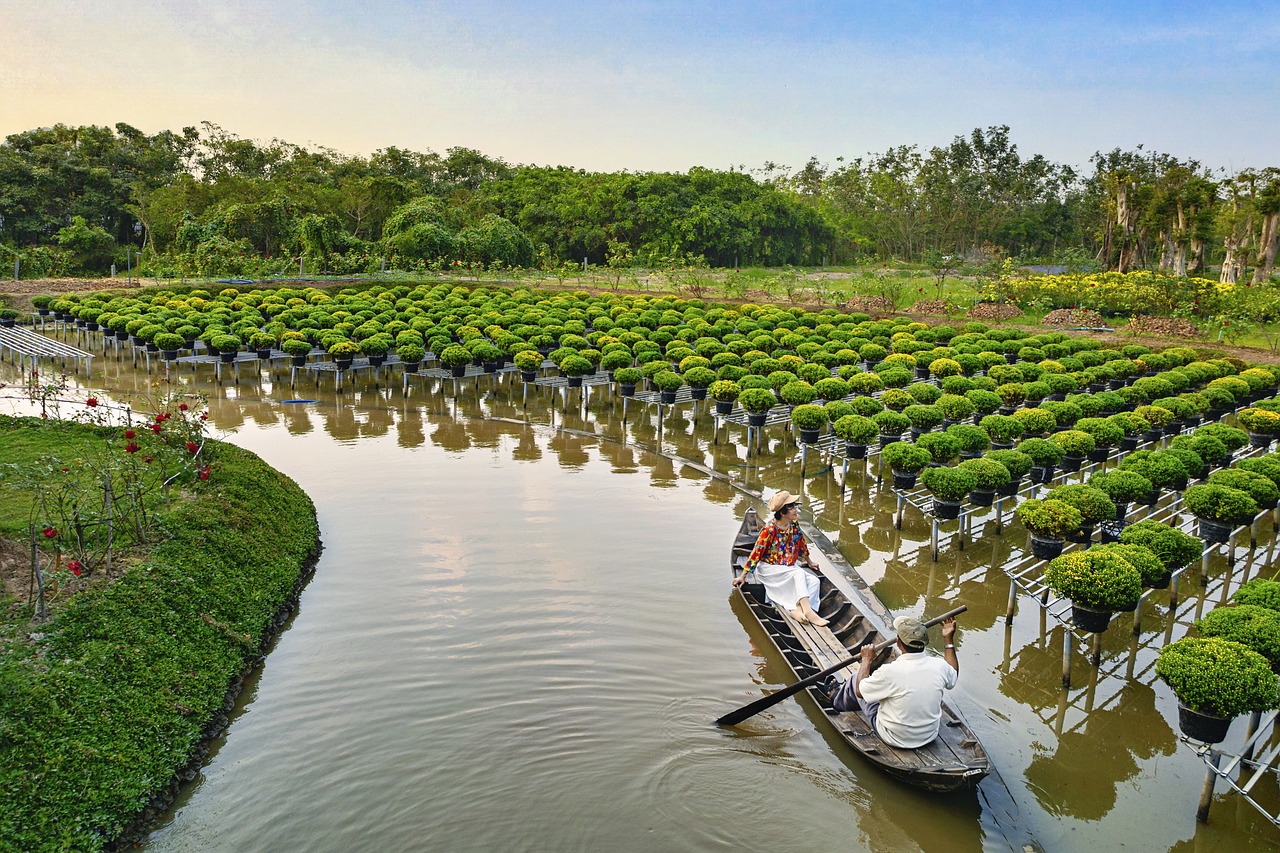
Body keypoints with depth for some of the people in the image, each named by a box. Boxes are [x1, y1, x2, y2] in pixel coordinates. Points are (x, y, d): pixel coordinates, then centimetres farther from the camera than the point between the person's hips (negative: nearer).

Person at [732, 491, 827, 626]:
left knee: (814, 581, -16)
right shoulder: (769, 530, -21)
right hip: (768, 568, -7)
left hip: (789, 566, 7)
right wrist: (742, 576, -17)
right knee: (798, 574, -32)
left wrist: (809, 562, 29)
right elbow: (756, 553, -19)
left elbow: (801, 543, 16)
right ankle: (808, 611, -42)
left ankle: (797, 609, -34)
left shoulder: (794, 524, -2)